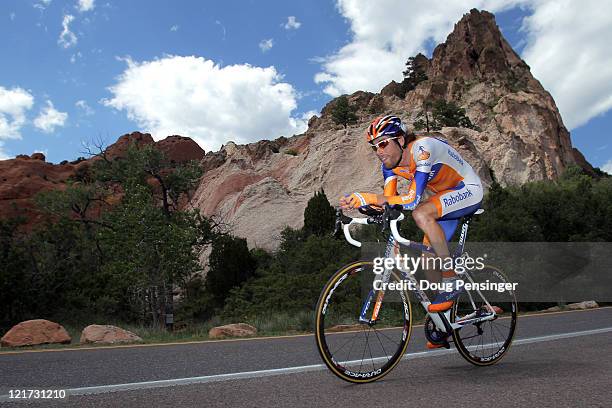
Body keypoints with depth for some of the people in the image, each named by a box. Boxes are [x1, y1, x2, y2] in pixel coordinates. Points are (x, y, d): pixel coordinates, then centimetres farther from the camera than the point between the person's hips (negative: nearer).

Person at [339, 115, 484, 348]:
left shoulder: (423, 148, -31)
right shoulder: (390, 163, -8)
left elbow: (412, 199, -38)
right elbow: (388, 200, -13)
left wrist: (368, 197, -43)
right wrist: (357, 202, -29)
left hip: (469, 191, -8)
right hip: (445, 197, 8)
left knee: (421, 213, -34)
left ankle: (451, 283, -20)